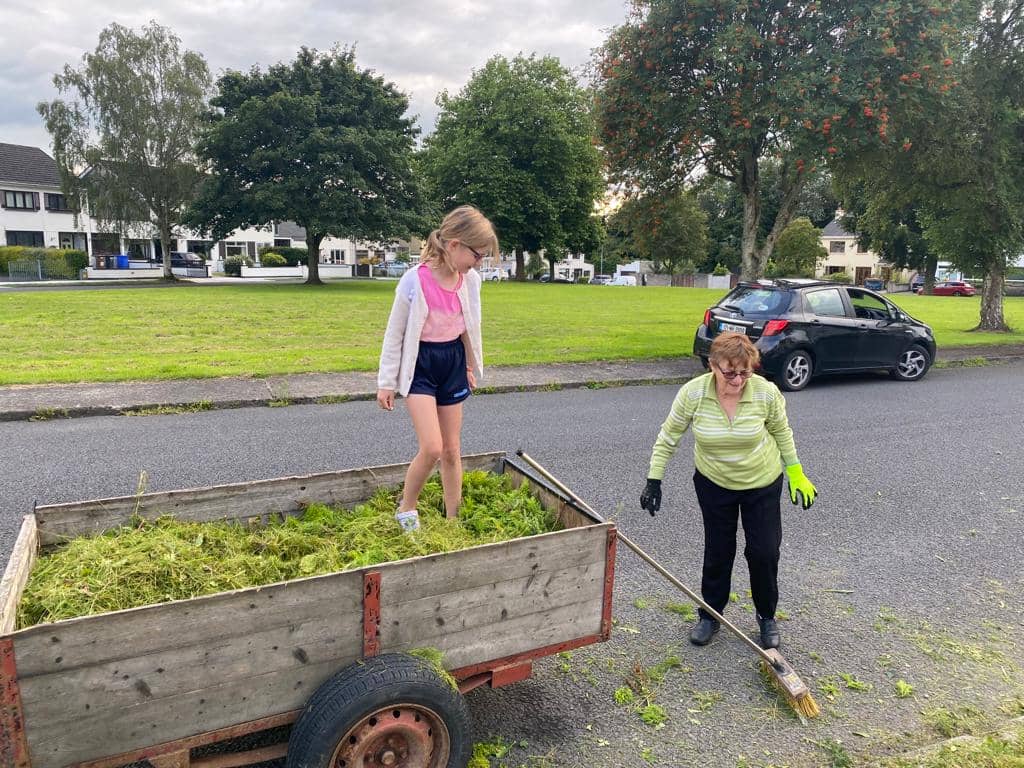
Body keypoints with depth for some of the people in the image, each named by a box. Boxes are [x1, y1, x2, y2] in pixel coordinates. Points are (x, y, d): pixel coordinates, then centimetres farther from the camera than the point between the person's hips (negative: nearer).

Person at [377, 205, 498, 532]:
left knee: (452, 450, 10)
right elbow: (394, 334, -11)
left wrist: (471, 366, 19)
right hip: (419, 364, -5)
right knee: (432, 447, -15)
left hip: (452, 362, 5)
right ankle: (406, 508, 12)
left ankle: (453, 518, 24)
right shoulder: (415, 281, -20)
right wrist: (386, 382, -6)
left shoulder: (470, 280, -5)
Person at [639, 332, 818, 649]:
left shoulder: (766, 392, -23)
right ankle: (710, 615, 30)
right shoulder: (692, 393, -24)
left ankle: (767, 617, 30)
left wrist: (797, 474, 3)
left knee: (765, 552, 5)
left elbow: (782, 433, -3)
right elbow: (668, 437, -11)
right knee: (718, 552, 9)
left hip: (762, 483, 0)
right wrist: (654, 480, -11)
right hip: (713, 483, 0)